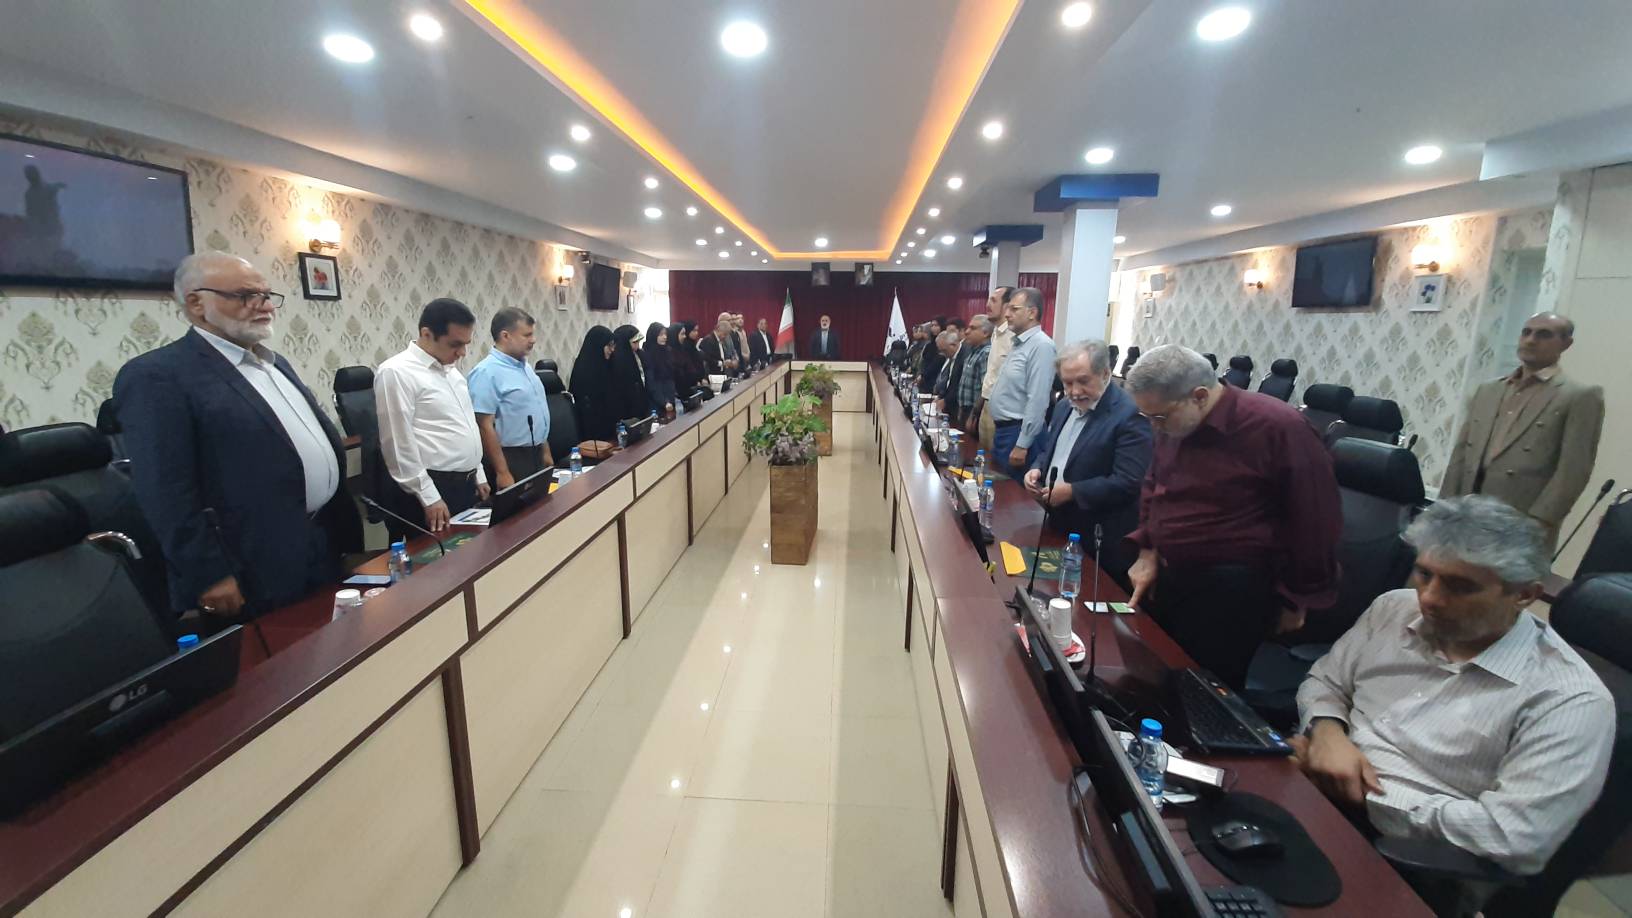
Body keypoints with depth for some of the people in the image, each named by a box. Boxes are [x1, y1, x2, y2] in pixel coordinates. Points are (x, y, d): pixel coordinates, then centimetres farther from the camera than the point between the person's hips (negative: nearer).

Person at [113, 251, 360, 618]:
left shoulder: (276, 363, 15)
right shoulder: (157, 376, -12)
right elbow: (165, 494, -17)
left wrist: (342, 528, 18)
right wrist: (211, 576, -19)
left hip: (327, 544, 8)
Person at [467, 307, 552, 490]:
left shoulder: (524, 366, 10)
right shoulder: (487, 372, -17)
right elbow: (485, 426, -21)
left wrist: (545, 451, 17)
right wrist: (502, 472, -22)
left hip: (535, 455, 8)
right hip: (511, 459, -8)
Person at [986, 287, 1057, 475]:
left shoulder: (1041, 345, -17)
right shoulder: (1017, 343, 14)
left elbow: (1037, 401, -21)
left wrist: (1022, 445, -21)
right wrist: (998, 426, 18)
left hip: (1018, 433, -9)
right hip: (1002, 430, 9)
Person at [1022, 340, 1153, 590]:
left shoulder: (1130, 415, -18)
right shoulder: (1066, 407, 9)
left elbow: (1128, 483, -24)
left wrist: (1072, 491, -24)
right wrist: (1038, 468, -1)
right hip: (1059, 527, 8)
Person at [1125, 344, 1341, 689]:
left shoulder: (1277, 428, -19)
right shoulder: (1172, 424, 1)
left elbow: (1315, 521, -12)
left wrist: (1296, 599, -4)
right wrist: (1148, 552, 8)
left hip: (1230, 593, -6)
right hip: (1168, 576, 7)